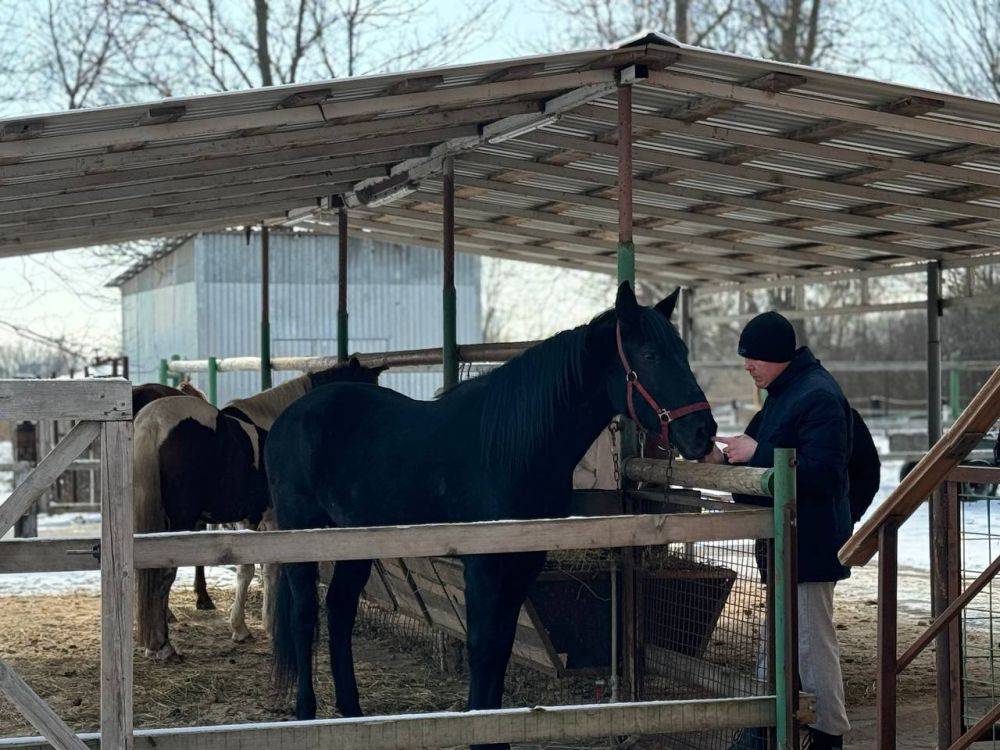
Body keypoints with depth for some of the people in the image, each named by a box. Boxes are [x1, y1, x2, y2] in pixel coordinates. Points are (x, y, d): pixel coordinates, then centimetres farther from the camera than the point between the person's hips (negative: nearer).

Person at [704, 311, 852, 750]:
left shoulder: (818, 396, -20)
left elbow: (821, 471, -27)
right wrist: (730, 455, 6)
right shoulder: (782, 392, 13)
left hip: (810, 541, -11)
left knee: (812, 639, -3)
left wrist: (756, 453, -23)